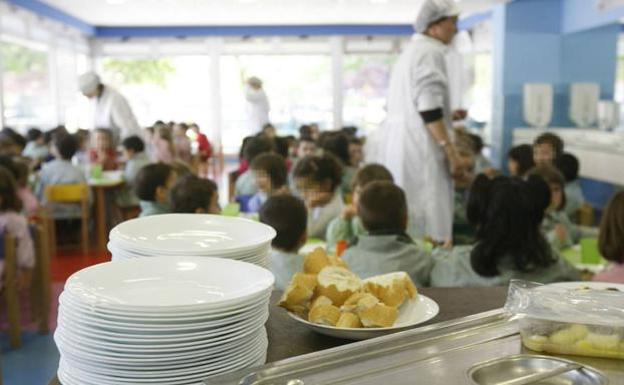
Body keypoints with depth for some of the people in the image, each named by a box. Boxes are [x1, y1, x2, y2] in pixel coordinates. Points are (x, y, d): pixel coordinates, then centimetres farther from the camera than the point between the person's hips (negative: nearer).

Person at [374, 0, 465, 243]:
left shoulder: (411, 50, 20)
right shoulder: (430, 52, -9)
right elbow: (428, 108, -18)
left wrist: (447, 116, 23)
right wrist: (449, 149, -18)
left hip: (398, 142, 10)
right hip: (419, 147, -10)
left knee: (404, 214, 12)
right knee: (428, 217, -7)